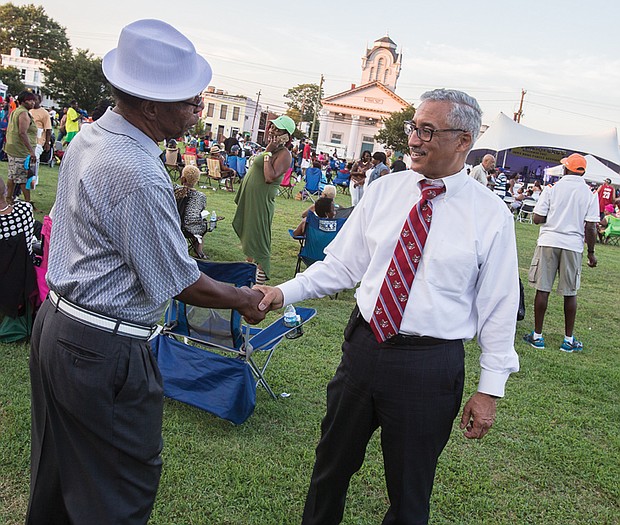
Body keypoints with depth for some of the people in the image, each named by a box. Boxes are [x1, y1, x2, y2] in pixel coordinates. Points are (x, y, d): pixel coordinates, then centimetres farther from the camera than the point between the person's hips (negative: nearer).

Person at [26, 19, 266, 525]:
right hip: (106, 351, -10)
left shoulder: (88, 137, 5)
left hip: (57, 322, 10)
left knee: (58, 471, 26)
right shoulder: (139, 176, -26)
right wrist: (244, 300, -3)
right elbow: (182, 283, -19)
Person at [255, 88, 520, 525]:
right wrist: (286, 292, -9)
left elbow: (498, 307, -4)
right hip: (364, 344, 4)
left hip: (429, 366, -3)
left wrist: (491, 390, -4)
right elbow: (343, 264, 4)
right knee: (332, 464, 22)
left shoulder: (491, 215, -7)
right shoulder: (384, 190, 1)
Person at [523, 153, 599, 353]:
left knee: (543, 289, 4)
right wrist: (591, 252, 6)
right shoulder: (590, 194, 0)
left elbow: (537, 219, -5)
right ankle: (568, 340, 17)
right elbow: (590, 228, -4)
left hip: (549, 241, -1)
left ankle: (537, 336, 10)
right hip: (573, 245, 1)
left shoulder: (552, 188, -2)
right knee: (570, 293, 9)